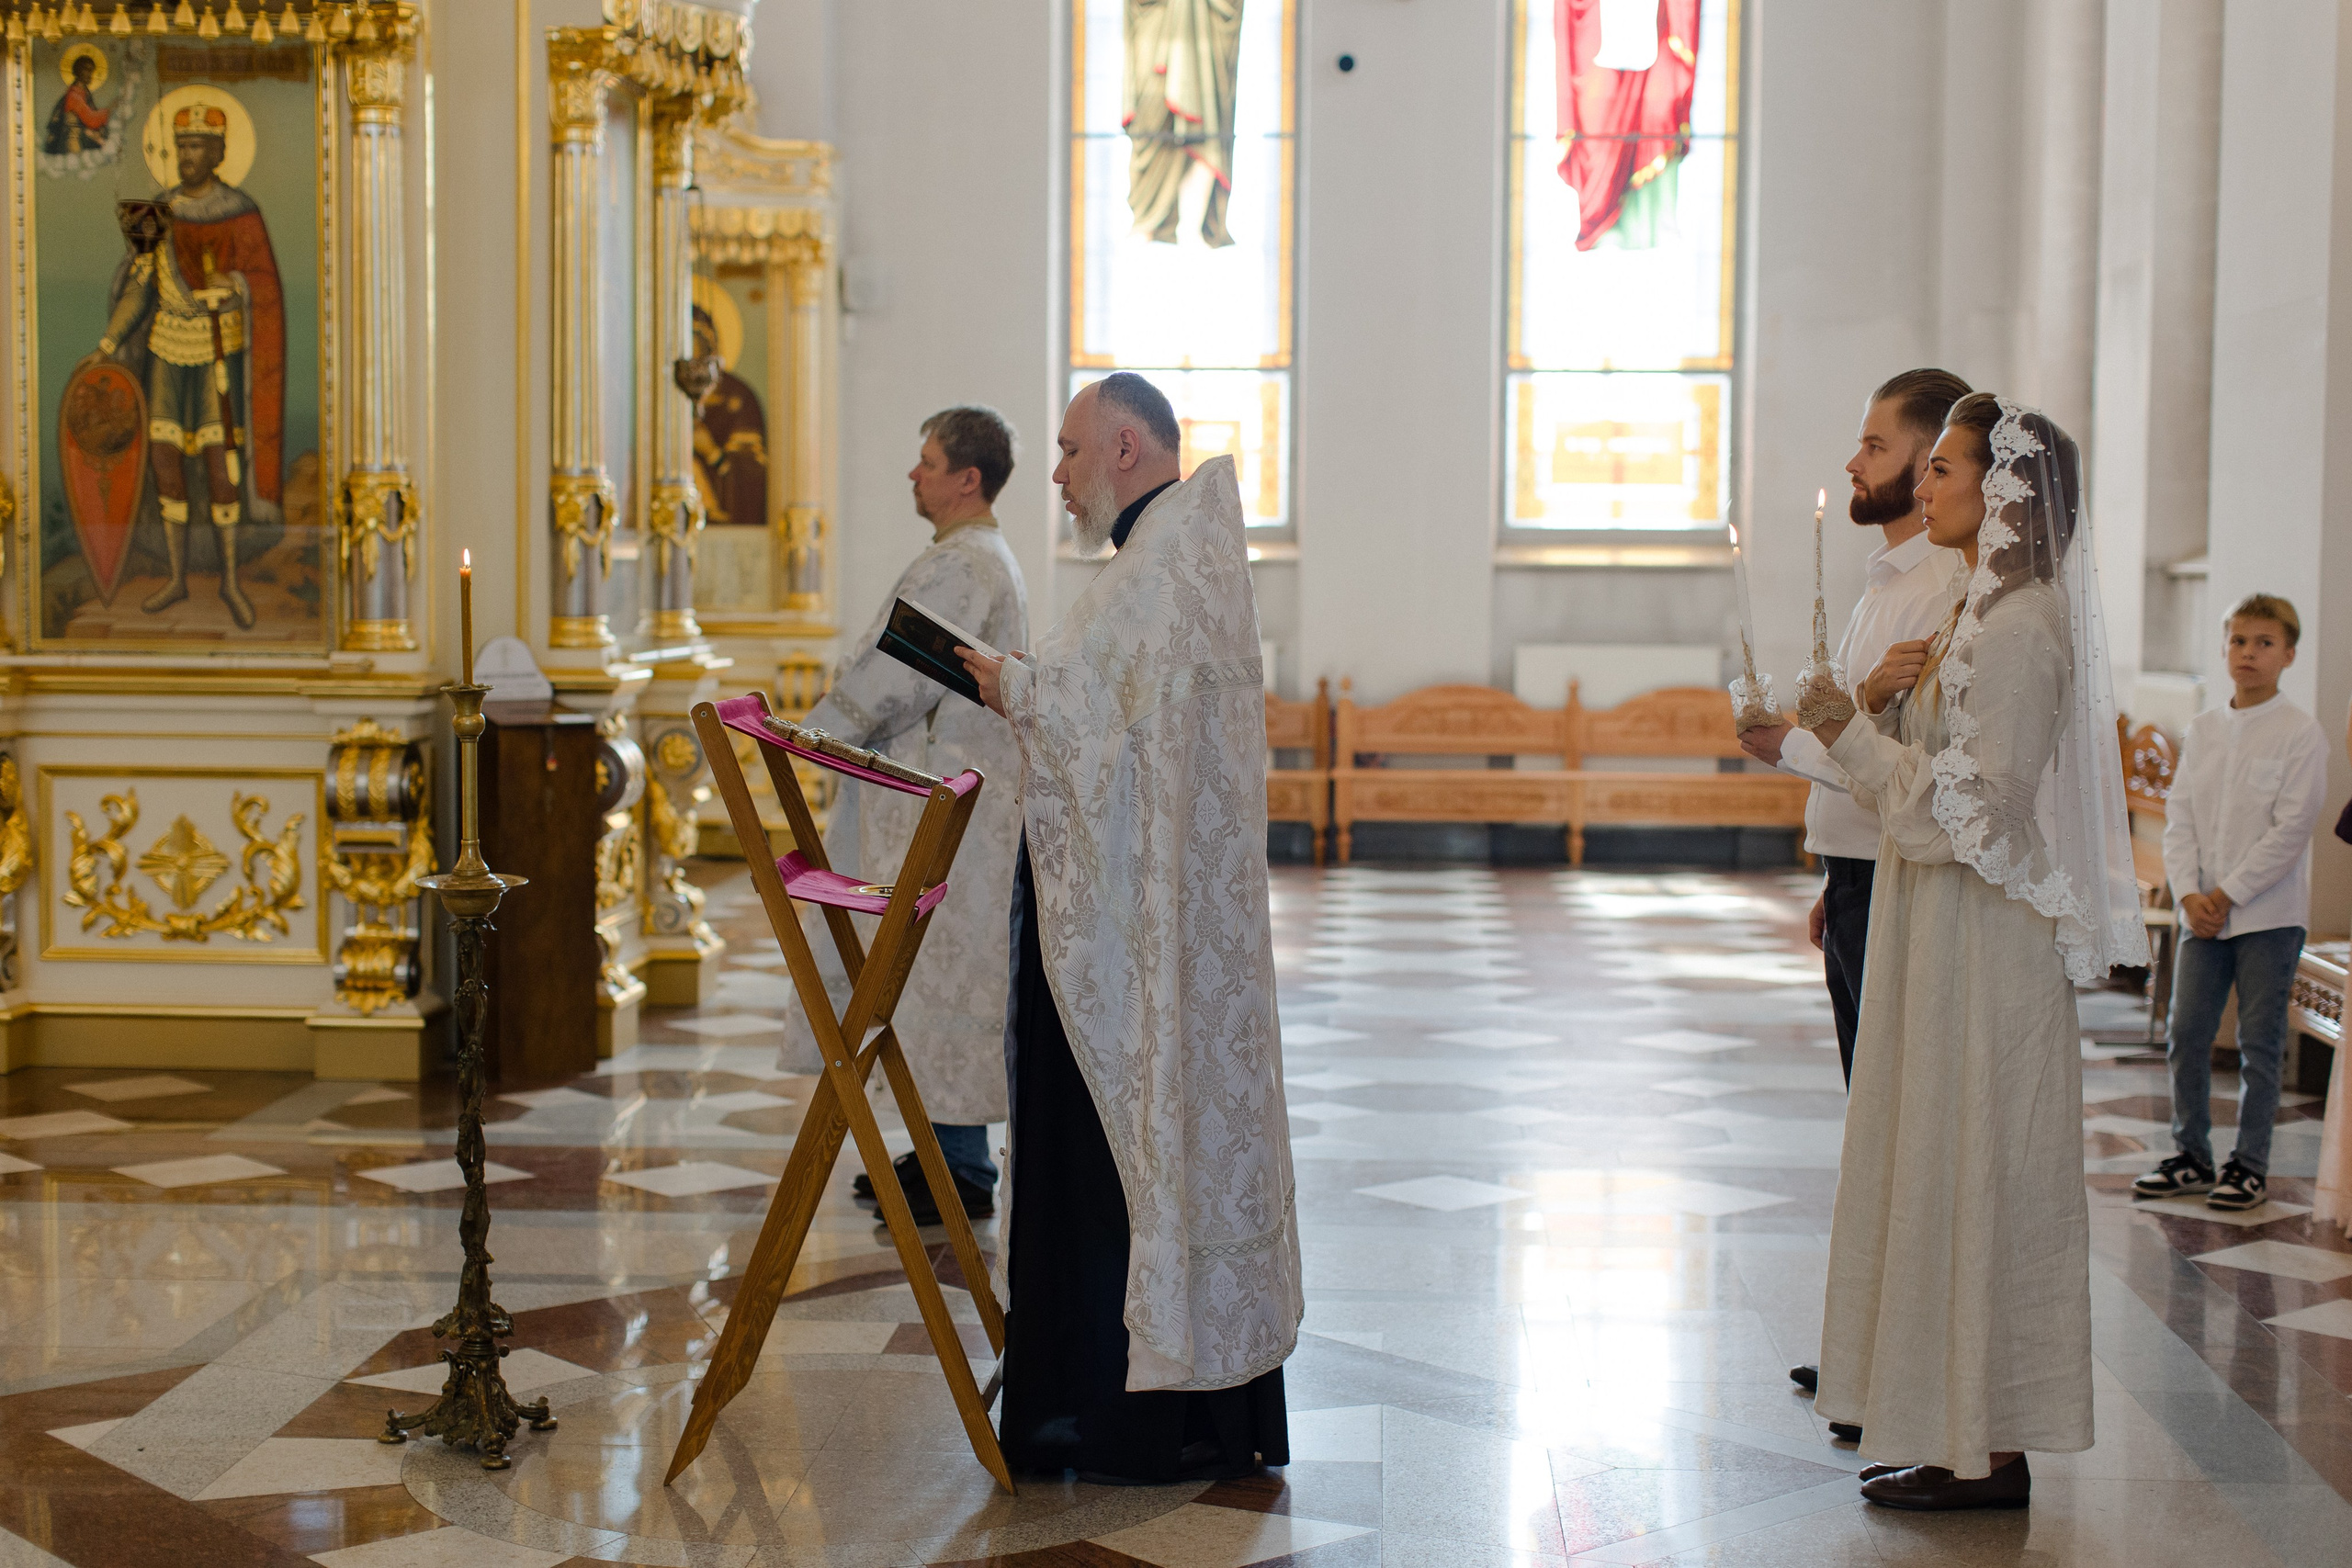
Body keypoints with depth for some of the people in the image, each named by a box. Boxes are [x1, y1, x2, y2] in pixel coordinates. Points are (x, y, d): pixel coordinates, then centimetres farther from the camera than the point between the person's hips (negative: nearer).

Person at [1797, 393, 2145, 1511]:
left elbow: (1977, 804, -21)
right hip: (1941, 931, 10)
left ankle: (1987, 1452, 4)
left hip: (1983, 942, -10)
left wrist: (1849, 733, -18)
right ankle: (1954, 1423, 22)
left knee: (1974, 1177, -4)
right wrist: (1880, 704, 2)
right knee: (1942, 1170, 13)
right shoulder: (1981, 614, 14)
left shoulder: (2020, 629, -16)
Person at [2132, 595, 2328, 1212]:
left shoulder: (2300, 733, -6)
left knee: (2260, 1043, 1)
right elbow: (2179, 818, 6)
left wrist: (2228, 894, -13)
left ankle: (2250, 1163, 11)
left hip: (2269, 912, -5)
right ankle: (2191, 1156, 17)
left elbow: (2291, 830, -12)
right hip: (2204, 910, 5)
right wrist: (2189, 894, -7)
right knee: (2186, 1035, 5)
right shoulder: (2202, 730, 9)